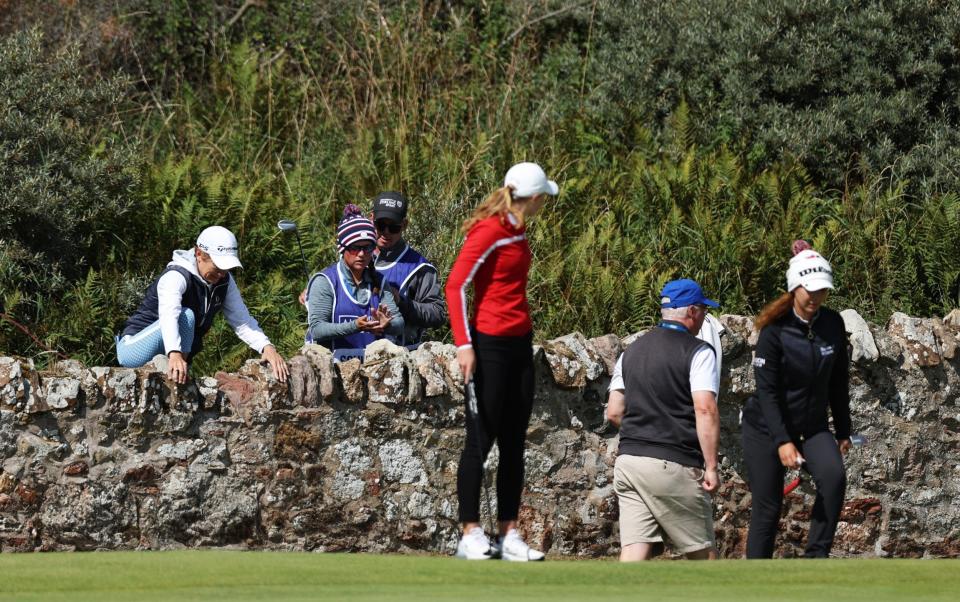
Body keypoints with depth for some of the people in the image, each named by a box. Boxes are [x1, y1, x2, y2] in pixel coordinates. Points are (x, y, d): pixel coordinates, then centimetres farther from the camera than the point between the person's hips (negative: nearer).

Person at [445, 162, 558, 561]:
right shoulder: (489, 231, -13)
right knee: (481, 440, -4)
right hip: (490, 345, -9)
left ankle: (509, 536, 11)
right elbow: (456, 285, -16)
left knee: (514, 443, 8)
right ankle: (471, 536, 1)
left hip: (519, 344, 9)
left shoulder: (517, 231, 12)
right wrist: (464, 344, -21)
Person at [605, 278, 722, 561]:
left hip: (628, 461, 6)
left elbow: (614, 412, 18)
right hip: (673, 464, -6)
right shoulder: (698, 352, -6)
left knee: (635, 551, -1)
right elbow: (705, 409, -16)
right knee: (702, 553, 7)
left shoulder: (632, 350, 16)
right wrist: (711, 466, -13)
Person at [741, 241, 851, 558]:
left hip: (812, 425, 4)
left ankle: (817, 556, -16)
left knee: (833, 476, -24)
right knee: (767, 508, -1)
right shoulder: (774, 330, -16)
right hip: (766, 426, -4)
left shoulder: (833, 324, -2)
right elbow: (767, 390, -18)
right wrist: (782, 442, -25)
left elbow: (838, 382, 9)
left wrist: (843, 431, 11)